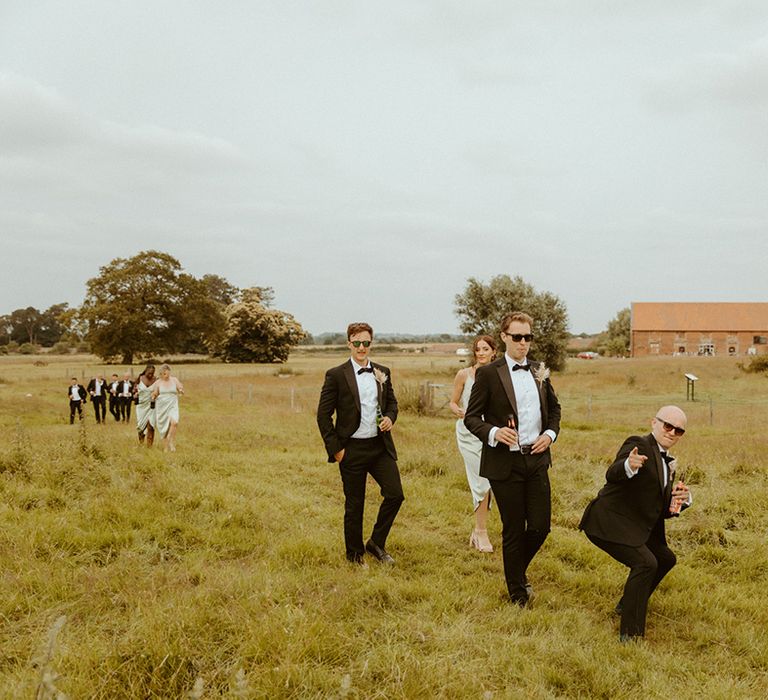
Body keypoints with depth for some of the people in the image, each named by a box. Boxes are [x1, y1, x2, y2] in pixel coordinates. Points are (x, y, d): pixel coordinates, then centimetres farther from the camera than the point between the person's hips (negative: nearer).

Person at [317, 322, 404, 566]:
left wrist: (390, 417, -3)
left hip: (380, 446, 4)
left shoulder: (382, 372, 7)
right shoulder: (336, 375, -7)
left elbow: (392, 401, 20)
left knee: (395, 494, -2)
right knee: (354, 505, 6)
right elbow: (323, 415, -5)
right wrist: (335, 448, -9)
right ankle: (355, 555, 23)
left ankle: (376, 543, 19)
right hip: (352, 450, -4)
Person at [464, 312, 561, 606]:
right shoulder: (488, 374, -7)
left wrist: (550, 433, 2)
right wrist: (493, 433, -24)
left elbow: (554, 408, 20)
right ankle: (517, 593, 25)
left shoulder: (540, 371, 8)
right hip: (505, 462, -4)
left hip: (536, 458, 4)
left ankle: (517, 569, 35)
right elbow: (471, 417, -6)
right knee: (514, 530, 6)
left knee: (540, 526, 5)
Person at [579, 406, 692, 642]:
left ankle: (628, 604, 35)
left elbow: (664, 511, 18)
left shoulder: (668, 463, 16)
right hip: (610, 523, -10)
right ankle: (630, 635, -18)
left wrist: (682, 499, -4)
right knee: (645, 562, -23)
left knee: (665, 558, 19)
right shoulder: (638, 445, -12)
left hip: (636, 527, 10)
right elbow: (612, 475, -32)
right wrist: (628, 466, -54)